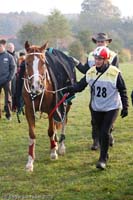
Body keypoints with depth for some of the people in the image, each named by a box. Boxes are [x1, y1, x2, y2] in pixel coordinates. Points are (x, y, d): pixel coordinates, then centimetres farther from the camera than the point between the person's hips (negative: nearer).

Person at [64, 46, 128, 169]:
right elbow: (81, 85, -5)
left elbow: (122, 90, -6)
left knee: (105, 132, -13)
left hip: (111, 108, -4)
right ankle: (104, 154, 34)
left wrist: (125, 107, -4)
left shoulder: (115, 73, -15)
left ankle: (103, 159, 0)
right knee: (100, 133, 14)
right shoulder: (91, 72, -4)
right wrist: (71, 89, -25)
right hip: (96, 108, 4)